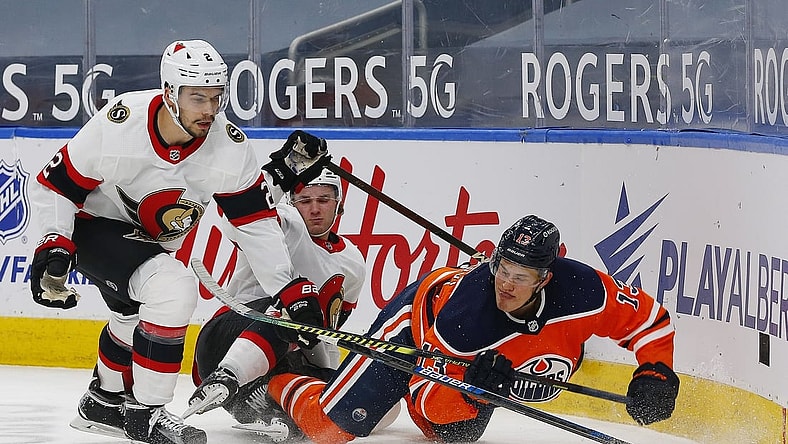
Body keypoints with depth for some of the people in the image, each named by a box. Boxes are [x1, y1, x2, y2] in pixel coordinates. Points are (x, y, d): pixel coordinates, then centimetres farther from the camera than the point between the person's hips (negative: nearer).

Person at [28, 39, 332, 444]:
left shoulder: (228, 145, -21)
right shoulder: (119, 125, -31)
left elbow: (254, 222, -16)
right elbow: (57, 185, -20)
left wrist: (292, 291, -21)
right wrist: (53, 250, -30)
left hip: (151, 241, 7)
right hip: (93, 226, -7)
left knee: (136, 317, 26)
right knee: (173, 289, -26)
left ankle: (104, 401, 53)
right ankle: (145, 411, -14)